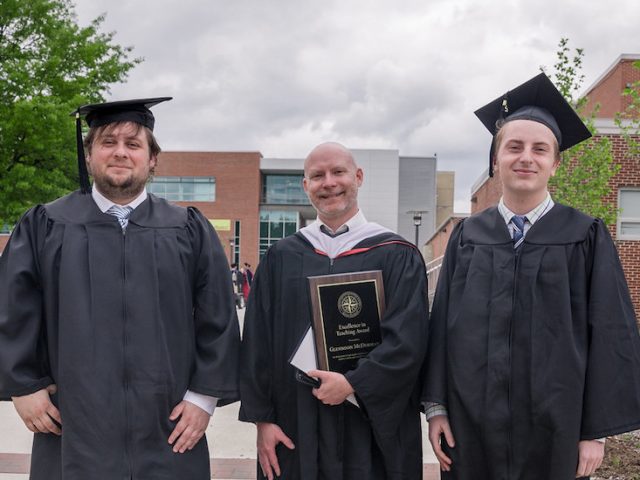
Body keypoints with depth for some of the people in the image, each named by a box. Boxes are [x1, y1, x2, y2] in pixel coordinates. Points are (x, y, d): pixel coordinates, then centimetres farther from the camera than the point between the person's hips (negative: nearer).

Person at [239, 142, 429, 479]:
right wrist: (262, 417, -1)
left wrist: (353, 384, -18)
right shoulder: (282, 257, 5)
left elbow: (408, 340, -10)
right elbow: (258, 342, 4)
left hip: (370, 430, -2)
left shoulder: (397, 257, -1)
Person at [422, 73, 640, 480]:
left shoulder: (586, 238, -2)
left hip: (554, 428, -2)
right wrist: (436, 407, 0)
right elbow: (442, 325, 4)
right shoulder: (468, 236, 5)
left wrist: (597, 431, -7)